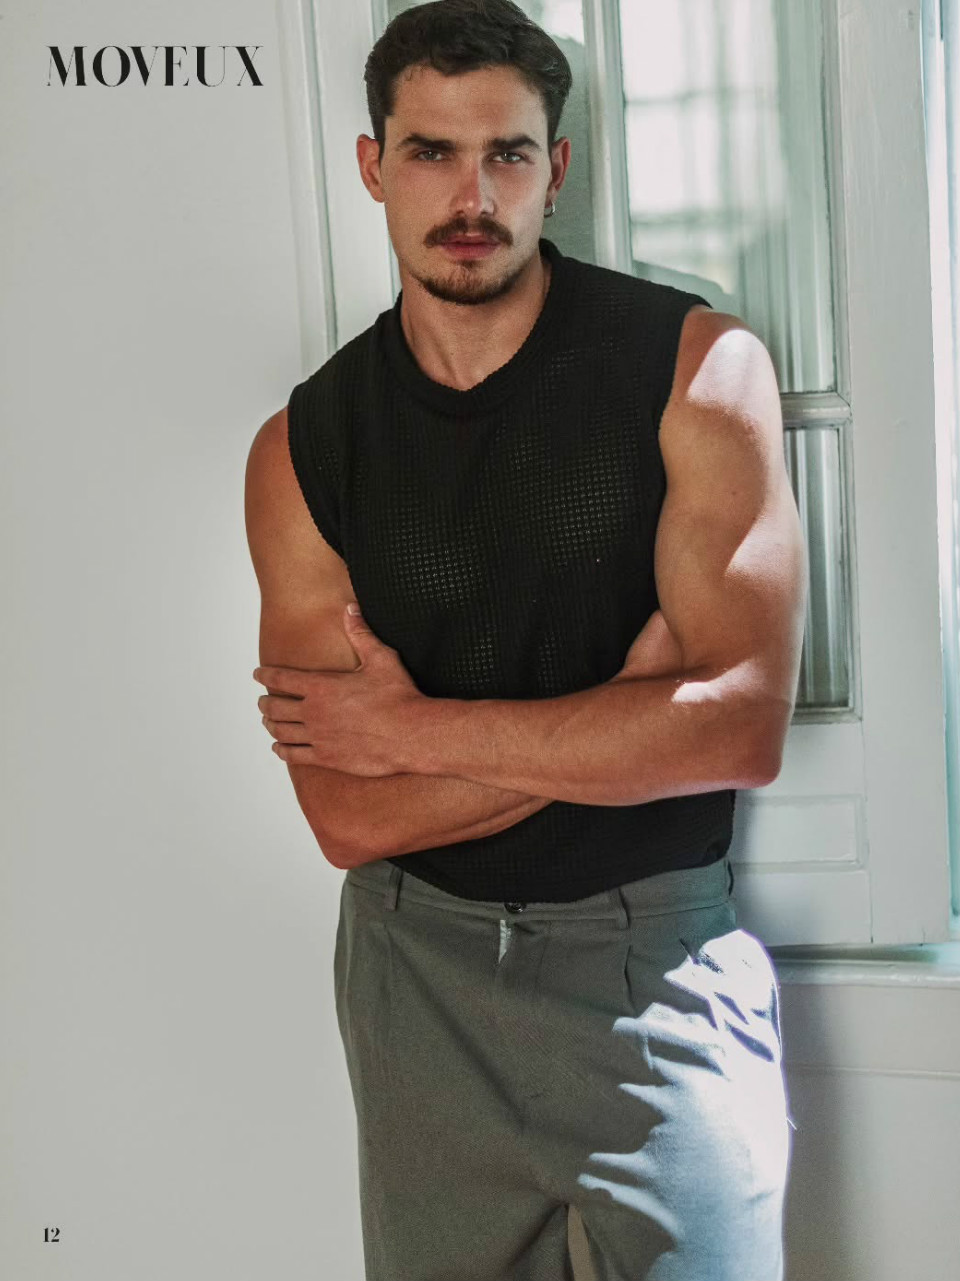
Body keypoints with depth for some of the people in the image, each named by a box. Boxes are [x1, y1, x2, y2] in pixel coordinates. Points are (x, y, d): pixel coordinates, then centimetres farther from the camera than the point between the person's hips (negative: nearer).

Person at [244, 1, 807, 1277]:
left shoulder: (696, 366, -10)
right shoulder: (300, 449, -4)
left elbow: (743, 728, -19)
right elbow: (348, 818, -8)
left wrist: (416, 728, -14)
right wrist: (624, 723, -17)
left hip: (656, 953, -2)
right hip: (421, 967, 3)